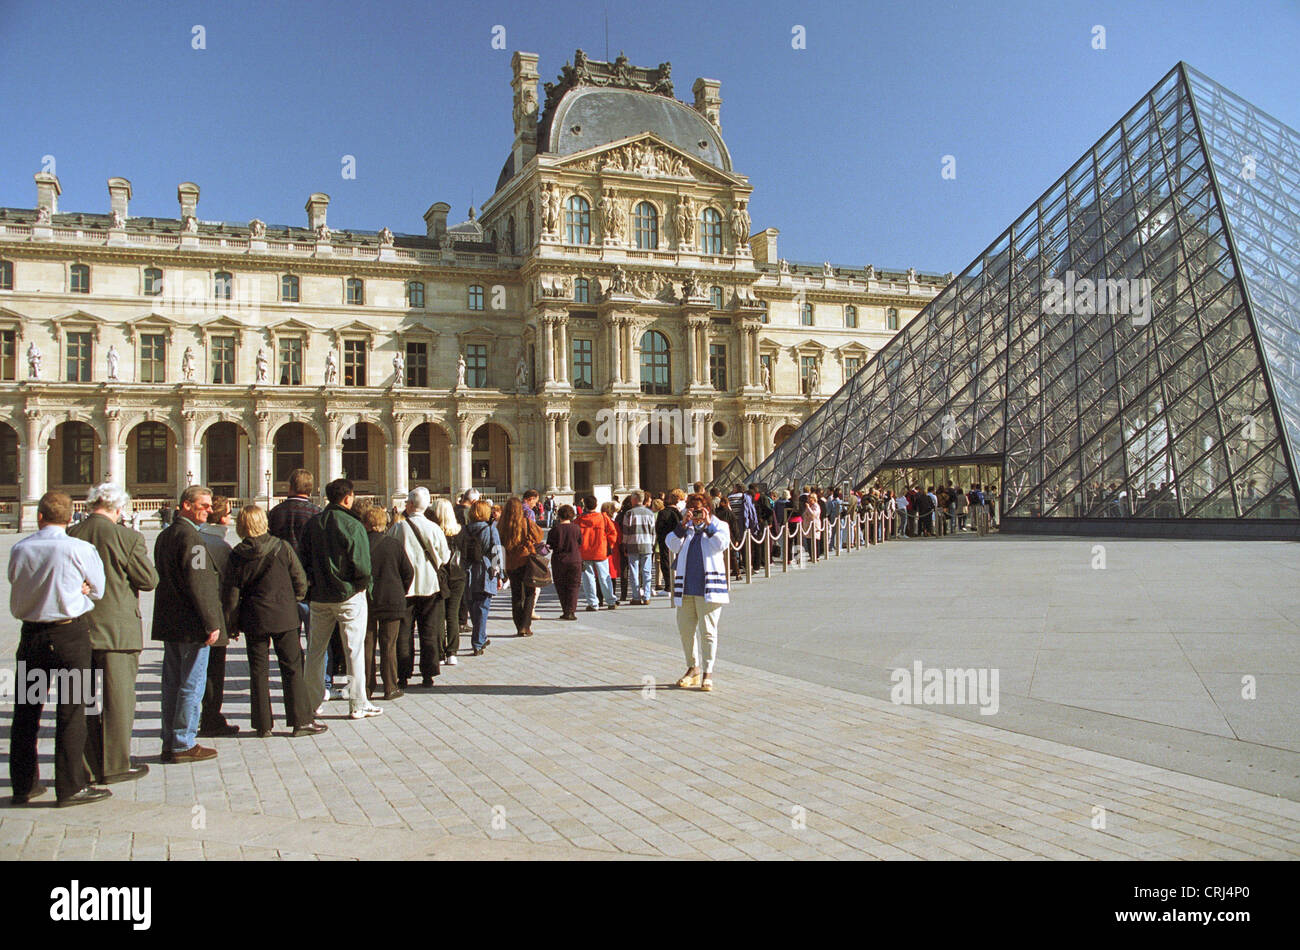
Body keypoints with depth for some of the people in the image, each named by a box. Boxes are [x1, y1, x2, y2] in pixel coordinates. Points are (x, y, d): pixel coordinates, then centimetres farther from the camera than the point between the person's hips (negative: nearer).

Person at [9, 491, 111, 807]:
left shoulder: (20, 550, 0)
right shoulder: (81, 549, -12)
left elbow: (18, 589, 10)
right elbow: (98, 589, 0)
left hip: (30, 634, 4)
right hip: (71, 633, -4)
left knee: (26, 710, 14)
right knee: (71, 711, 2)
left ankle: (23, 784, 23)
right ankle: (70, 786, 4)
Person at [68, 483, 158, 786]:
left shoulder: (69, 536, 0)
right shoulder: (126, 537, -12)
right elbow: (149, 580, -8)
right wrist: (140, 556, 8)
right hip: (117, 630, -4)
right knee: (117, 698, 5)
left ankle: (88, 767, 19)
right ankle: (115, 766, 10)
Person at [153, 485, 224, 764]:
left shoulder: (165, 535, 14)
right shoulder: (190, 537, -16)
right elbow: (198, 583, -20)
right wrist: (211, 623, -17)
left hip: (168, 624, 10)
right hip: (192, 625, -10)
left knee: (172, 683, 13)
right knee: (192, 685, -2)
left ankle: (170, 743, 20)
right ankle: (183, 744, 3)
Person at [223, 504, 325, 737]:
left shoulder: (236, 556, -4)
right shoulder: (281, 548, -7)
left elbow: (230, 593, -1)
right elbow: (300, 580, -3)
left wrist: (232, 623, 9)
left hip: (253, 621, 1)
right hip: (284, 617, -1)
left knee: (258, 671, 9)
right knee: (292, 668, 5)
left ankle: (263, 724, 12)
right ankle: (301, 720, 5)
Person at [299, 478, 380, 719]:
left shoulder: (312, 524, 3)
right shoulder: (353, 526, -14)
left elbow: (304, 559, 5)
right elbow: (362, 566, -18)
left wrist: (312, 584, 15)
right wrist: (363, 586, 0)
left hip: (319, 597, 5)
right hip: (349, 595, -5)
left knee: (315, 650, 14)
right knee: (355, 649, 3)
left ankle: (312, 703, 20)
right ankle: (357, 704, 7)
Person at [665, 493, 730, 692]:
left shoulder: (718, 525, 10)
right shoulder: (685, 528, 17)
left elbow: (722, 544, -9)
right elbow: (672, 545, 1)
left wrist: (707, 524, -8)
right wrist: (684, 524, -6)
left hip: (709, 587, -4)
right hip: (686, 588, 4)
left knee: (707, 631, -5)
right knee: (685, 629, 7)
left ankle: (708, 673, 3)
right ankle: (692, 670, 22)